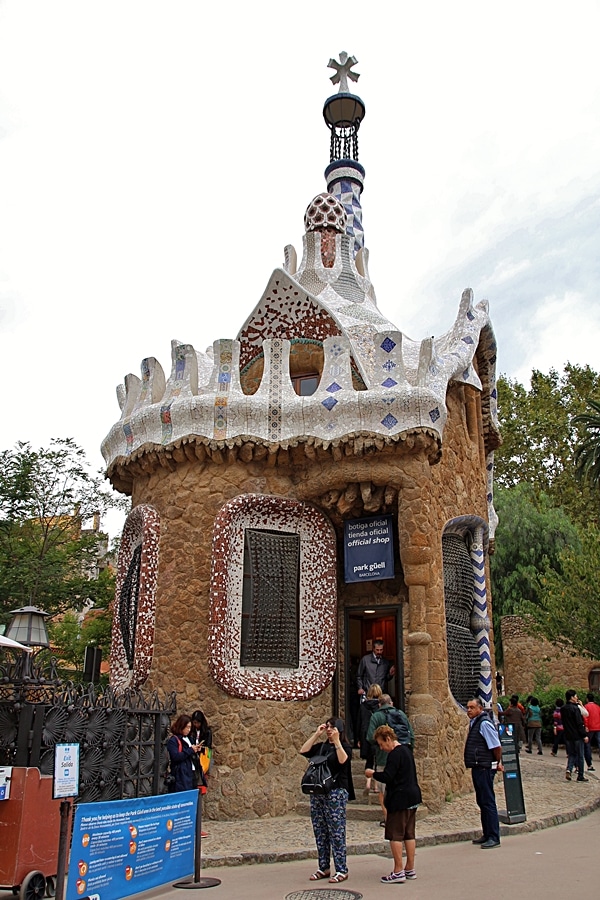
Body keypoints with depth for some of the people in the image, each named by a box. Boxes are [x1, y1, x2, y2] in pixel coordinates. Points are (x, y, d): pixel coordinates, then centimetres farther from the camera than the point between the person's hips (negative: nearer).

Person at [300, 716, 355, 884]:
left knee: (336, 831, -4)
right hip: (317, 792, 6)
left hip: (336, 791, -5)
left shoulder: (344, 746, 0)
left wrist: (336, 741, -17)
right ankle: (324, 868, 20)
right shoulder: (320, 746, 12)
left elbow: (342, 760, -20)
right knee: (319, 831, 9)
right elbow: (303, 751, 0)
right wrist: (316, 734, -1)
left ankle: (341, 870, 4)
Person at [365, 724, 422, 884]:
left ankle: (398, 872, 0)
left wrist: (373, 773, -6)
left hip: (400, 799, -10)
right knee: (409, 834, 14)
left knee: (395, 835, -2)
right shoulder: (406, 750, 12)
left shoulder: (395, 754, -17)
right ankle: (410, 869, 20)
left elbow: (387, 777, -22)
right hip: (412, 797, 10)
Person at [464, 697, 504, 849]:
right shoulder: (474, 723, 11)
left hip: (485, 768, -10)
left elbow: (497, 746, -20)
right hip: (477, 768, 10)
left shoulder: (484, 723, -19)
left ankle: (494, 838, 5)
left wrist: (498, 763, -5)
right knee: (482, 802, 17)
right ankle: (487, 835, 27)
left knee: (488, 802, -3)